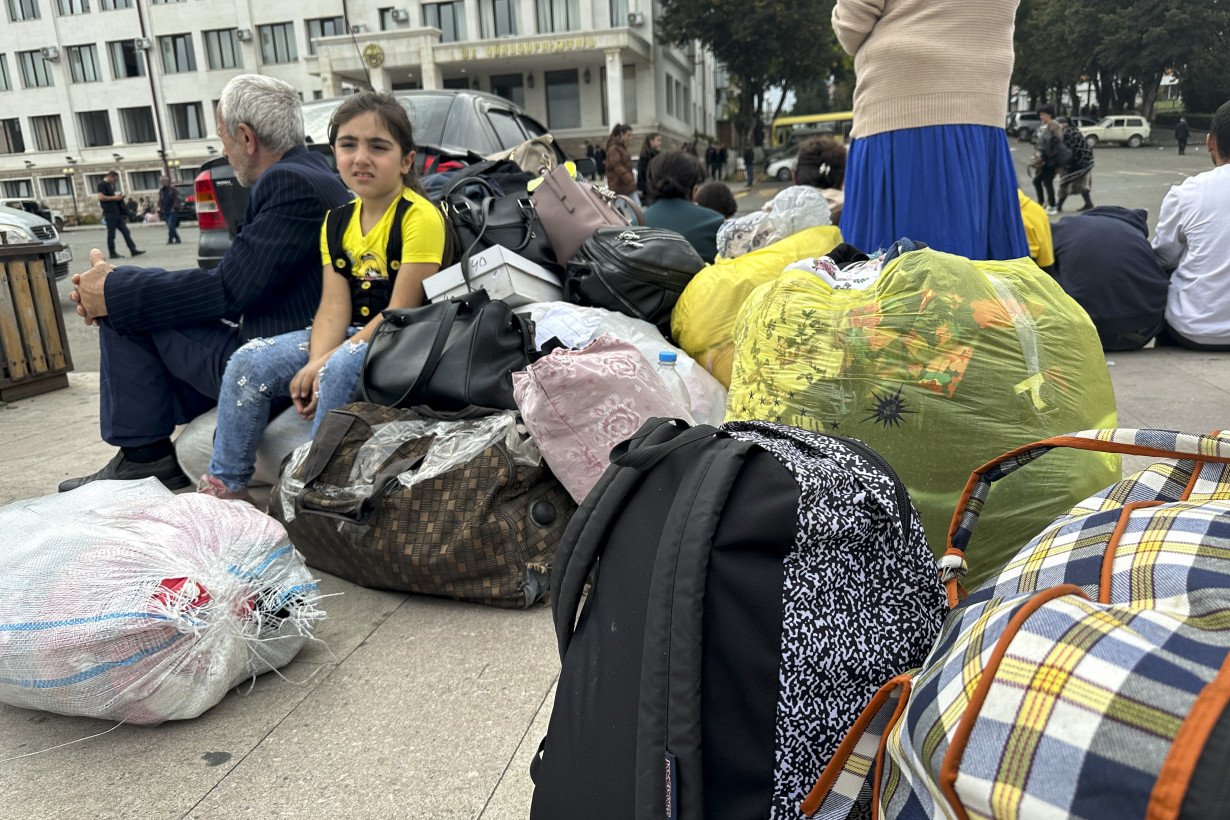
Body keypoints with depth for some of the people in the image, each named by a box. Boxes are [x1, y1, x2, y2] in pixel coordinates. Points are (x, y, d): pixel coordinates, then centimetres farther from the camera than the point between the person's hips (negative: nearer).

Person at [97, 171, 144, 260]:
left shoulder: (111, 185, 20)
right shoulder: (102, 184, -7)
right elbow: (101, 197, -19)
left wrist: (119, 197, 10)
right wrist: (114, 198, -15)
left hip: (117, 212, 9)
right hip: (110, 213, -9)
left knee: (125, 231, 5)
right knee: (111, 233, -2)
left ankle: (133, 250, 5)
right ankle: (112, 253, 3)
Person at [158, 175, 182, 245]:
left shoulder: (173, 189, -1)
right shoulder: (161, 190, 14)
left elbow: (177, 199, -4)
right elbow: (159, 200, 19)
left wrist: (174, 208, -12)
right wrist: (159, 207, 5)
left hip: (172, 211, -6)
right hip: (165, 212, 6)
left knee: (171, 226, -15)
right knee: (170, 226, 5)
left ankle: (170, 240, -12)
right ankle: (178, 239, 13)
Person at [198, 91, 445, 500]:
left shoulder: (420, 217, -13)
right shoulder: (337, 221, 9)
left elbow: (401, 310, -18)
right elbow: (334, 305, 0)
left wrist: (326, 361, -20)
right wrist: (316, 362, -19)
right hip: (352, 335, 7)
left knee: (340, 369, -35)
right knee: (249, 361, -8)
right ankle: (225, 485, 4)